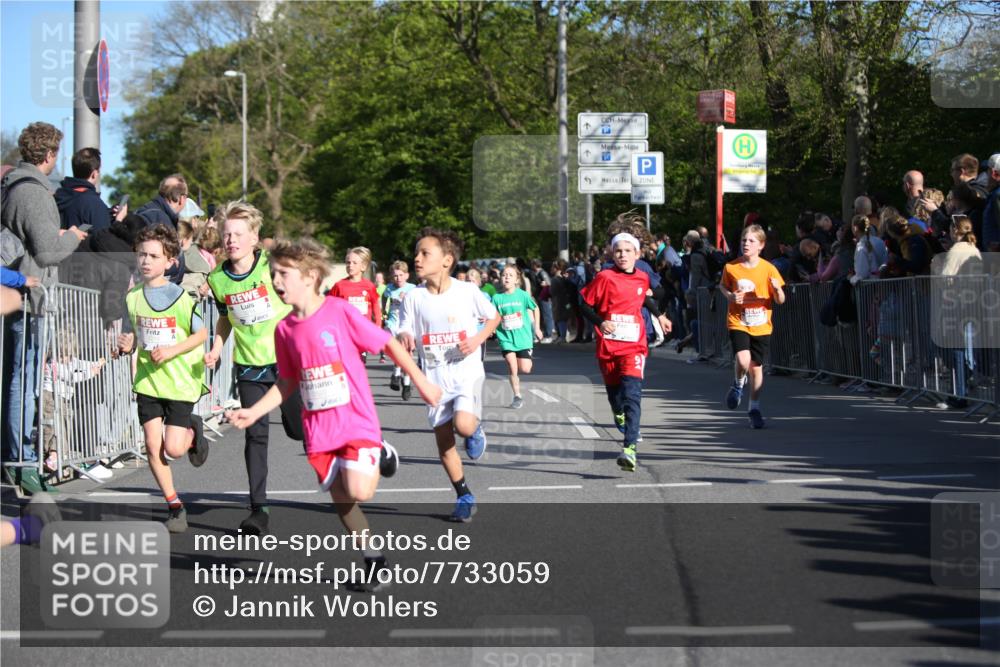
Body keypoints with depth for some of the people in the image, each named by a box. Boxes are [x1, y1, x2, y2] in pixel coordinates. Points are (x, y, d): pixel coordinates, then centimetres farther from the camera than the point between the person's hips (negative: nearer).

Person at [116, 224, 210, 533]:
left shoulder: (178, 297, -13)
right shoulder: (133, 296, 3)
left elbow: (201, 333, -7)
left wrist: (172, 350, -18)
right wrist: (129, 343, -4)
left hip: (180, 380, -4)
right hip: (147, 379, 5)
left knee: (173, 449, -9)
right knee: (153, 446, -1)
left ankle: (193, 432, 27)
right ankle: (174, 506, 13)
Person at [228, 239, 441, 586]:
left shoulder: (340, 311, -12)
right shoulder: (285, 328, 3)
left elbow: (388, 343, -5)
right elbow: (287, 383, 14)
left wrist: (421, 382, -2)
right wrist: (254, 412, 4)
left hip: (356, 421, -5)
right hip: (318, 430, 5)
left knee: (358, 491, -20)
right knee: (341, 500, 6)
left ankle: (378, 460, 11)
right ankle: (375, 561, 22)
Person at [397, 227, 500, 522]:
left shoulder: (467, 291, -8)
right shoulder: (414, 298, -3)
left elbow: (494, 317, 7)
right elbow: (404, 337, -2)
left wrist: (477, 339, -10)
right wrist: (405, 340, -26)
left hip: (467, 371, -3)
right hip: (435, 376, 3)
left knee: (463, 424, -26)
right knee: (444, 442, 5)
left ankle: (476, 430, 13)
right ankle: (465, 497, 22)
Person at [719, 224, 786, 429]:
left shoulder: (768, 269, -5)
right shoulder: (731, 267, -4)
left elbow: (781, 300, -1)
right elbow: (723, 285, 15)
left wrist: (777, 289, -23)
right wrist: (729, 296, -6)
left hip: (761, 326, 1)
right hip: (738, 322, -1)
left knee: (756, 367, 7)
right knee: (743, 360, -22)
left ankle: (754, 408, 24)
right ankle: (738, 384, 12)